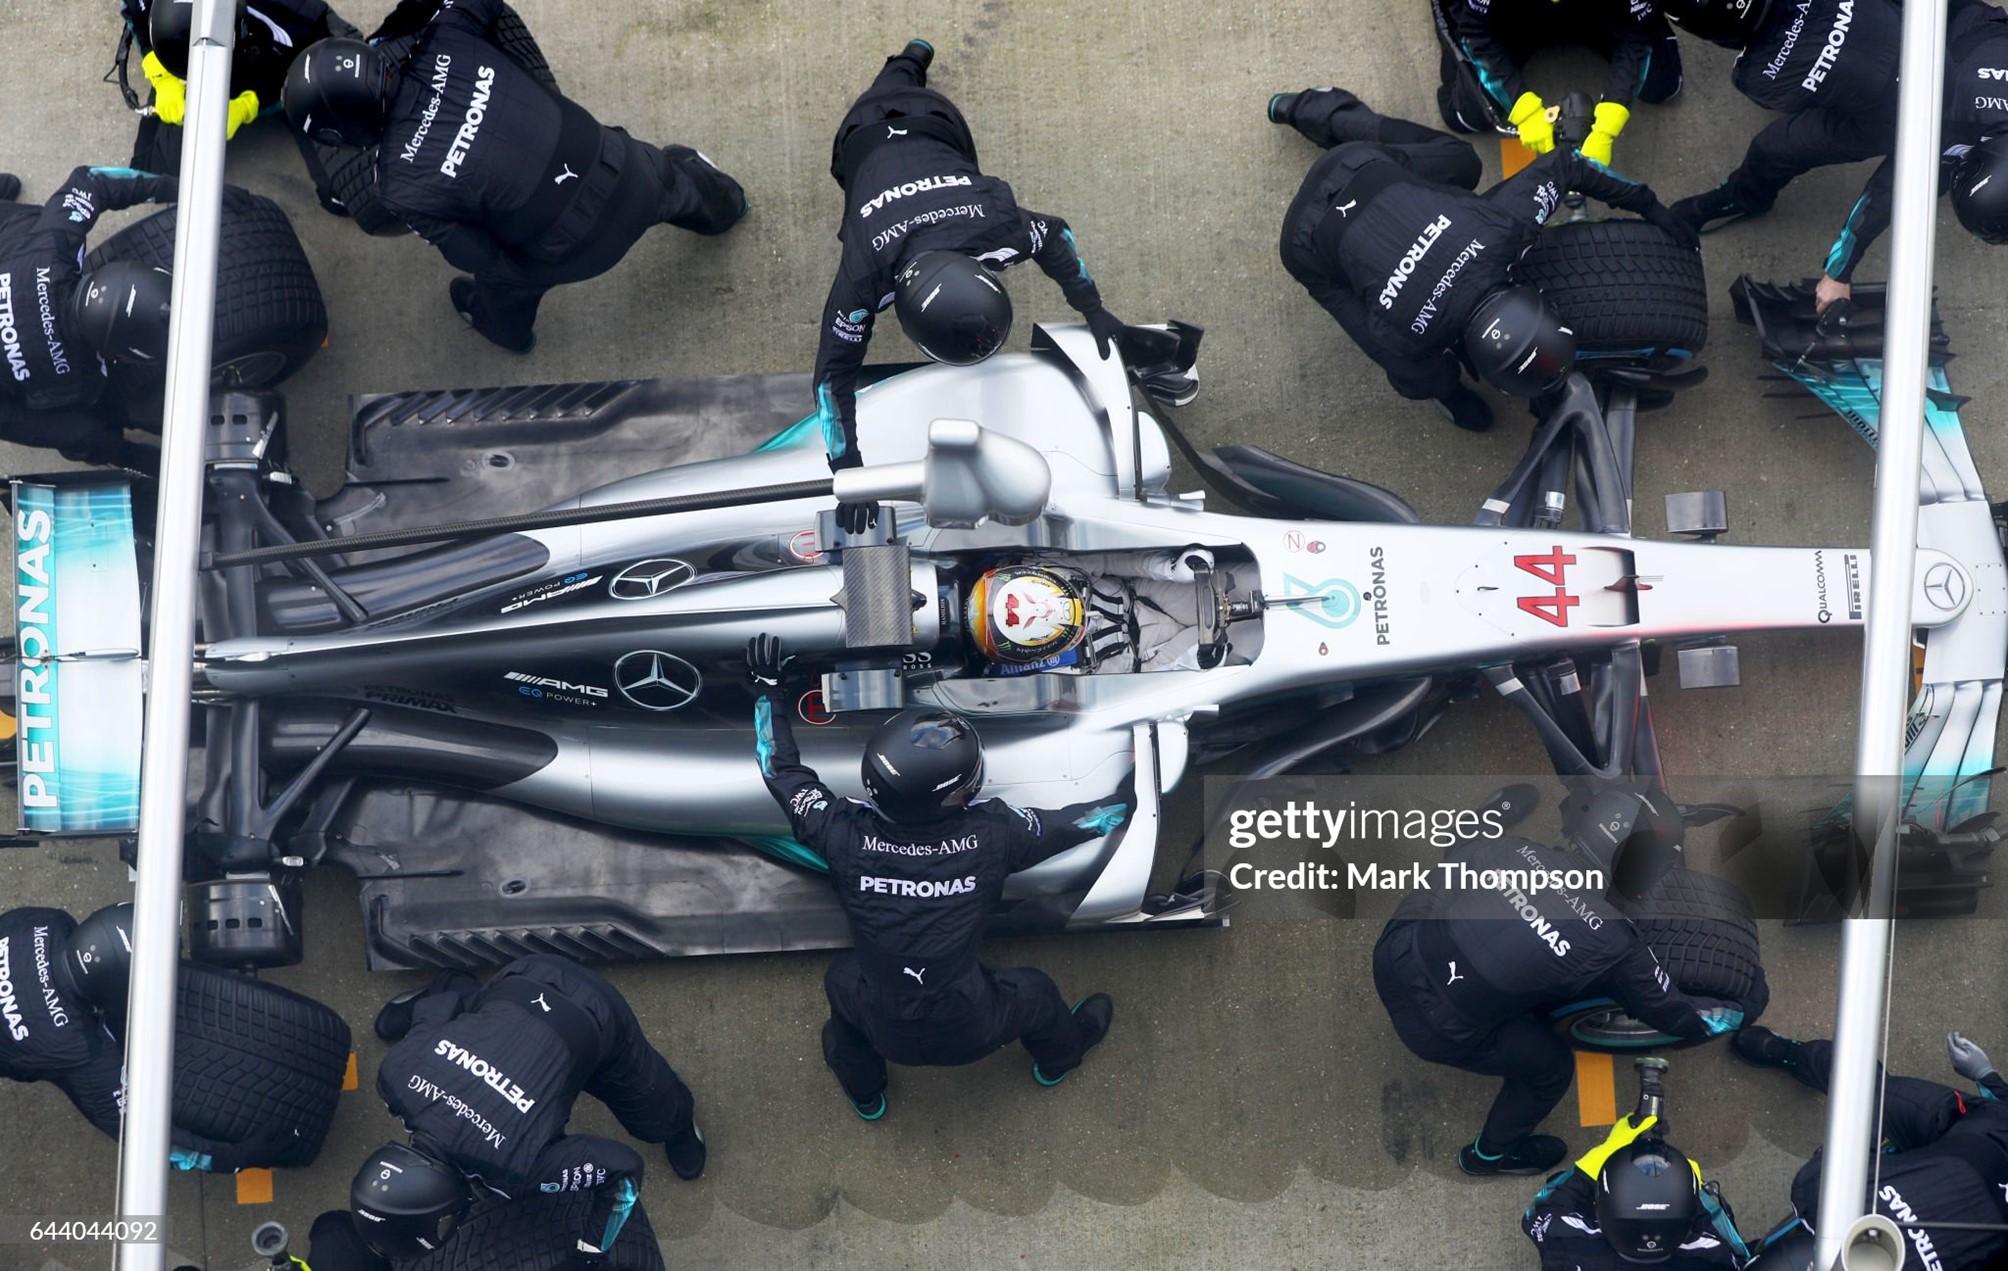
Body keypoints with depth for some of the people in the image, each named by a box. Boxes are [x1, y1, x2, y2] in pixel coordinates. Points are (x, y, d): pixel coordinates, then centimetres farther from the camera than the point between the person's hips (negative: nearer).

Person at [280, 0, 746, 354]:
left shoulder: (401, 185, -24)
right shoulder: (445, 41, -17)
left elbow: (481, 258, -14)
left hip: (576, 250, -2)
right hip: (615, 164, 2)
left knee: (503, 281, 34)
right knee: (666, 174, 40)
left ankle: (504, 327, 69)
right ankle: (720, 203, 74)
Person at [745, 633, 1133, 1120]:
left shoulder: (845, 834, -22)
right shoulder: (991, 833, -23)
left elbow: (780, 770, -5)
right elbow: (1090, 821, -9)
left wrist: (767, 688, 6)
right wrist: (1137, 783, 8)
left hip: (887, 1033, 1)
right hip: (972, 1033, -1)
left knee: (842, 978, 32)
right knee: (1032, 990, 30)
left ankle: (863, 1092, 54)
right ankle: (1060, 1054, 63)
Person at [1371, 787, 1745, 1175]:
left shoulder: (1516, 851, -7)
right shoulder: (1613, 944, -14)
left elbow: (1454, 858, 15)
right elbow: (1668, 1010, 5)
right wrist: (1717, 1019, 25)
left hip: (1395, 955, 4)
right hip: (1436, 1028, -4)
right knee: (1551, 1066, 19)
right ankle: (1491, 1154, 44)